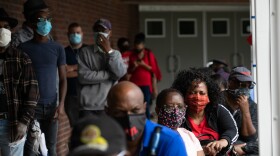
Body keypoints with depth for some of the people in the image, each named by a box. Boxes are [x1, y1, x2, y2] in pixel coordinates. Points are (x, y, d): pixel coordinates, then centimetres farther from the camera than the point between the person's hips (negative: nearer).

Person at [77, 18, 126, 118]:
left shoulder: (116, 54, 14)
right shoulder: (85, 52, 4)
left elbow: (120, 73, -5)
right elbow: (83, 76, -10)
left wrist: (109, 51, -7)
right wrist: (109, 74, -6)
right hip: (88, 107, -3)